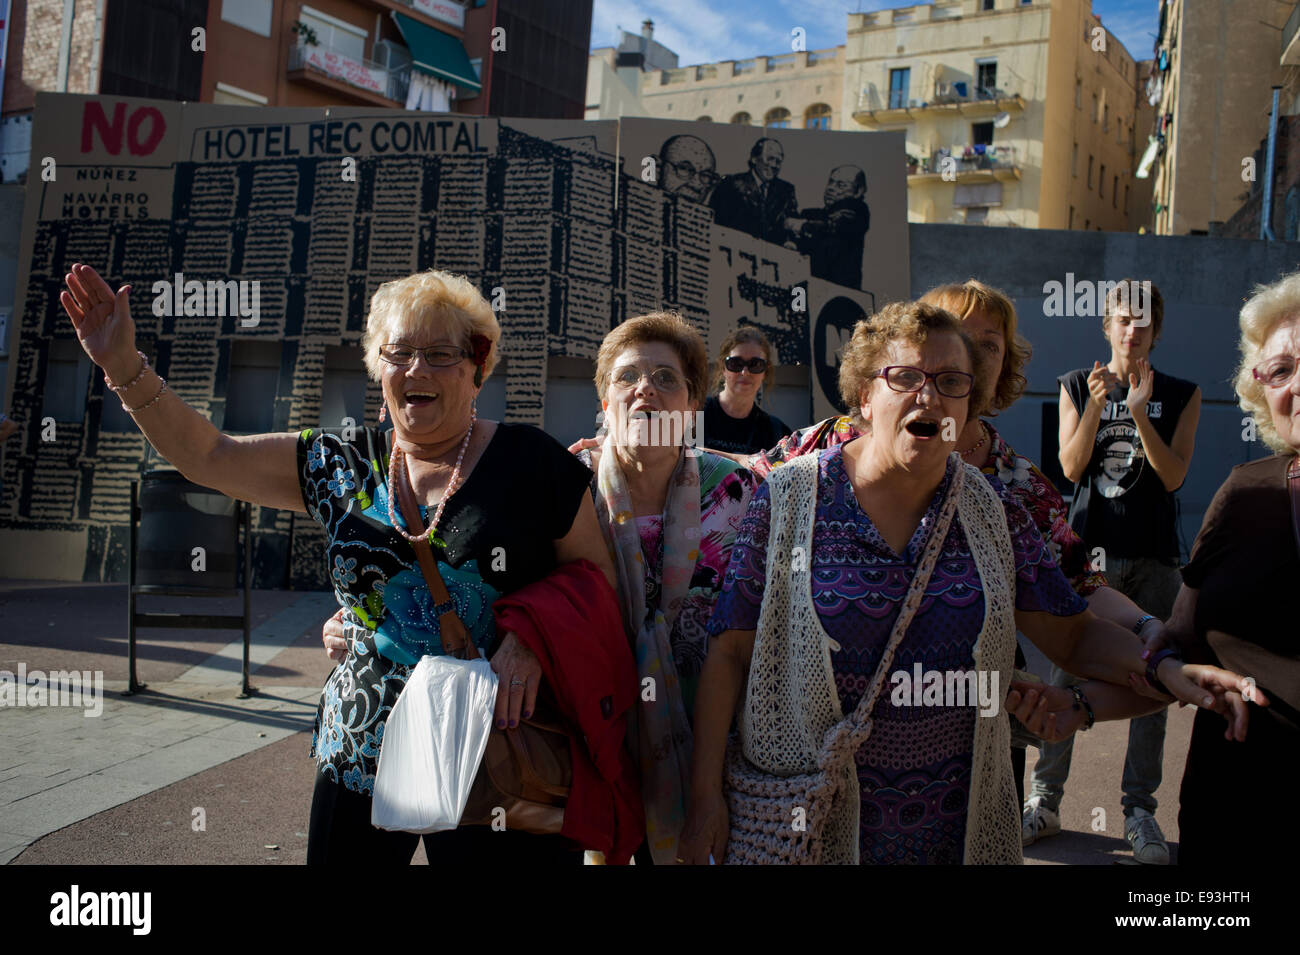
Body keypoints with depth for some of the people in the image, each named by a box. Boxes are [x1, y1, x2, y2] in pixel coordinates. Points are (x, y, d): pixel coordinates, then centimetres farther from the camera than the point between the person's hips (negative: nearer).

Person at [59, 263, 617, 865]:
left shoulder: (528, 460, -6)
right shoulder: (342, 466, 5)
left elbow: (597, 571, -1)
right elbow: (209, 457, 6)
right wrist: (124, 367, -3)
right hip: (361, 755, 4)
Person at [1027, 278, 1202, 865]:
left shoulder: (1181, 395, 7)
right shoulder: (1076, 386, 7)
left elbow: (1173, 475, -4)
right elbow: (1071, 467, -3)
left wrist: (1139, 413, -15)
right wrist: (1097, 404, -15)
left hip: (1153, 556, 1)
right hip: (1089, 546, 0)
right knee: (1066, 677, 1)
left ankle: (1140, 811, 13)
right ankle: (1044, 802, 11)